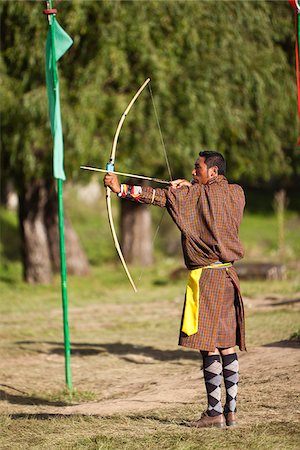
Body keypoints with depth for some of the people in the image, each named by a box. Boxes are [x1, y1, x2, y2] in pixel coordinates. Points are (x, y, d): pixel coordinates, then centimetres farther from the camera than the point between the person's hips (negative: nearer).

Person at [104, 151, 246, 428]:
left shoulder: (196, 196, -8)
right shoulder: (236, 194, 9)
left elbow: (159, 196, -12)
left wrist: (121, 189, -9)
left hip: (206, 277, -7)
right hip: (228, 277, 7)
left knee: (208, 345, -6)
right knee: (227, 344, 8)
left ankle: (215, 411, -7)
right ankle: (231, 409, 9)